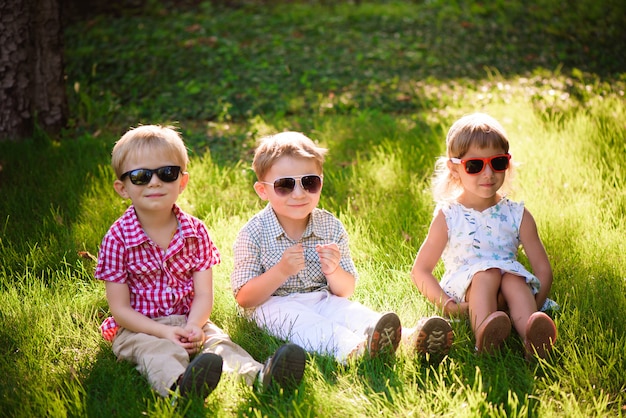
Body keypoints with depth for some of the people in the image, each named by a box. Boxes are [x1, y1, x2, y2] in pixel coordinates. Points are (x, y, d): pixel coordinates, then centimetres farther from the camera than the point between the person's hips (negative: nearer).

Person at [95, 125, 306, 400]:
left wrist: (193, 326, -22)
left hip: (189, 321, 4)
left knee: (218, 342, -24)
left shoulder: (195, 231, 2)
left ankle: (258, 376, -51)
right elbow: (120, 308, -9)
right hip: (139, 327, -4)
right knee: (161, 352, -33)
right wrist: (165, 332, -21)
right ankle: (180, 386, -65)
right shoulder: (118, 238, -8)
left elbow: (204, 294, -1)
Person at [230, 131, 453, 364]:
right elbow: (244, 299, -11)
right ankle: (354, 348, -63)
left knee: (347, 310, -27)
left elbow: (345, 292, 4)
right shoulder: (254, 233, -7)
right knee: (301, 320, -35)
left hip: (322, 300, 3)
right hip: (273, 304, -3)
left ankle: (410, 340, -52)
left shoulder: (331, 227, 2)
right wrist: (281, 271, -25)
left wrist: (333, 272, -20)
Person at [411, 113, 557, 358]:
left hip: (510, 292, 2)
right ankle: (483, 335, -56)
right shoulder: (448, 216, 2)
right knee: (487, 272, -30)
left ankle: (532, 337, -53)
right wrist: (448, 305, -14)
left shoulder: (517, 215, 7)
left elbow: (543, 269, 4)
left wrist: (532, 308, -15)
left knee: (513, 277, -29)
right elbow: (420, 271, 2)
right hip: (464, 291, -2)